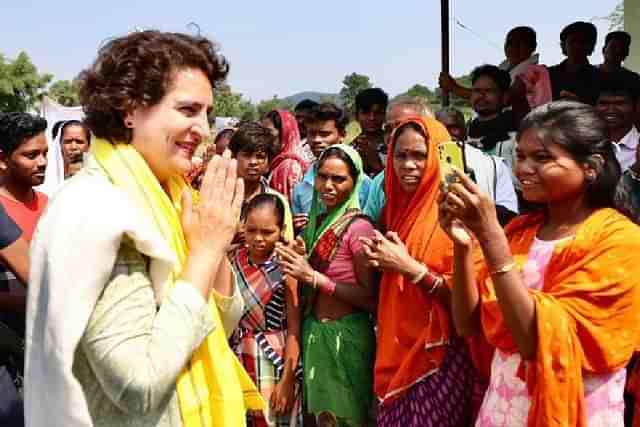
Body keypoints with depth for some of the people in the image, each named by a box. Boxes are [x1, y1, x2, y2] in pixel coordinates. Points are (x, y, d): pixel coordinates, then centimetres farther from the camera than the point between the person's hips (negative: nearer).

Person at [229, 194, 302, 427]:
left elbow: (294, 329, -11)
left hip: (274, 361, -3)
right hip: (238, 359, 4)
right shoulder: (233, 262, 0)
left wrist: (287, 380, -13)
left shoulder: (284, 270, -11)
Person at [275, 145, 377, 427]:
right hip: (313, 330, 7)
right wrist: (301, 260, -6)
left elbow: (371, 298, -19)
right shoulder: (318, 219, 5)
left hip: (345, 335, -7)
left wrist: (314, 277, -22)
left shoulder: (358, 227, -17)